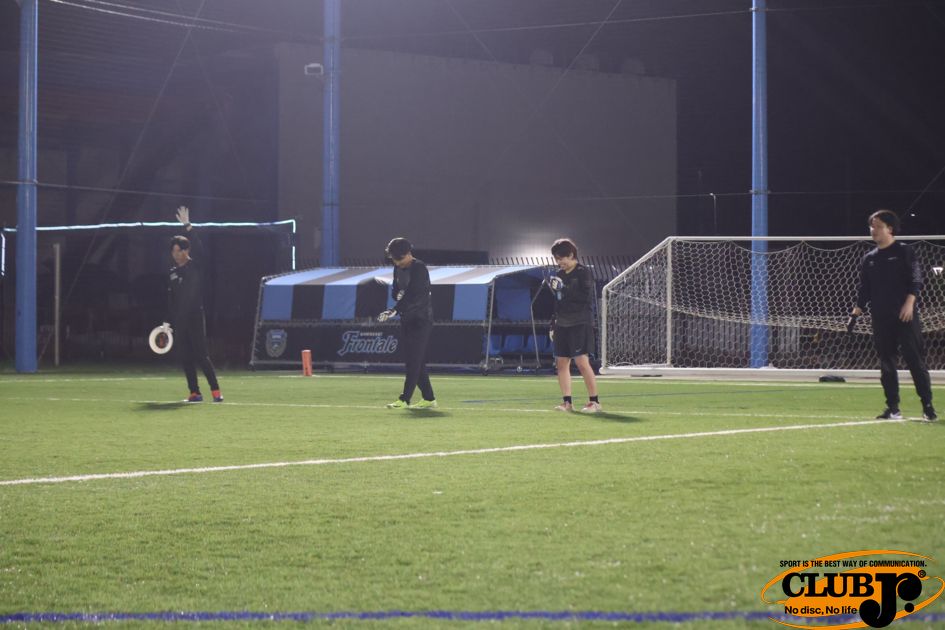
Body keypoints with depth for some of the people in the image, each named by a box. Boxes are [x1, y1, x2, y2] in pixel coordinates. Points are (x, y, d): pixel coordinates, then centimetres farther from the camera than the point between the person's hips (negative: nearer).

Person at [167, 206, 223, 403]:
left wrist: (187, 226, -25)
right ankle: (195, 393, 7)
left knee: (201, 355, -11)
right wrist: (169, 323, 15)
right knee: (186, 358, 3)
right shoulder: (173, 273, 14)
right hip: (179, 321, 6)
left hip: (196, 317, -6)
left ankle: (215, 390, -8)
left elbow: (198, 248, -20)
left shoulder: (196, 266, -1)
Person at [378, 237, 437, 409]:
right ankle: (429, 399, 13)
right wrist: (397, 294, -8)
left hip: (421, 319, -9)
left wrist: (395, 310, -32)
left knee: (414, 360, -11)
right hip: (406, 319, 9)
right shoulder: (399, 269, 11)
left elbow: (414, 296, -24)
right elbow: (395, 291, 17)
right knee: (412, 361, 8)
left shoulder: (419, 268, -15)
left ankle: (404, 399, -14)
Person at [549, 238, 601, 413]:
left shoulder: (583, 273, -7)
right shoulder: (560, 274, 14)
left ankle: (594, 401, -8)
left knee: (582, 362, -13)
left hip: (580, 324, -8)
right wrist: (553, 325, 18)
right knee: (561, 362, 4)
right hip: (562, 324, 8)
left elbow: (587, 297, -18)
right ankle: (567, 402, 8)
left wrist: (564, 290, -21)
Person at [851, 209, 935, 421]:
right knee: (886, 364, 4)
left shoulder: (904, 252, 1)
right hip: (881, 318, 5)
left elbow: (916, 279, -7)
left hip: (905, 316, -5)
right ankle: (893, 408, 9)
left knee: (915, 360, -7)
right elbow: (864, 289, 16)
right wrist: (856, 312, 4)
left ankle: (928, 406, -4)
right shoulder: (869, 259, 15)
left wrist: (909, 302, -20)